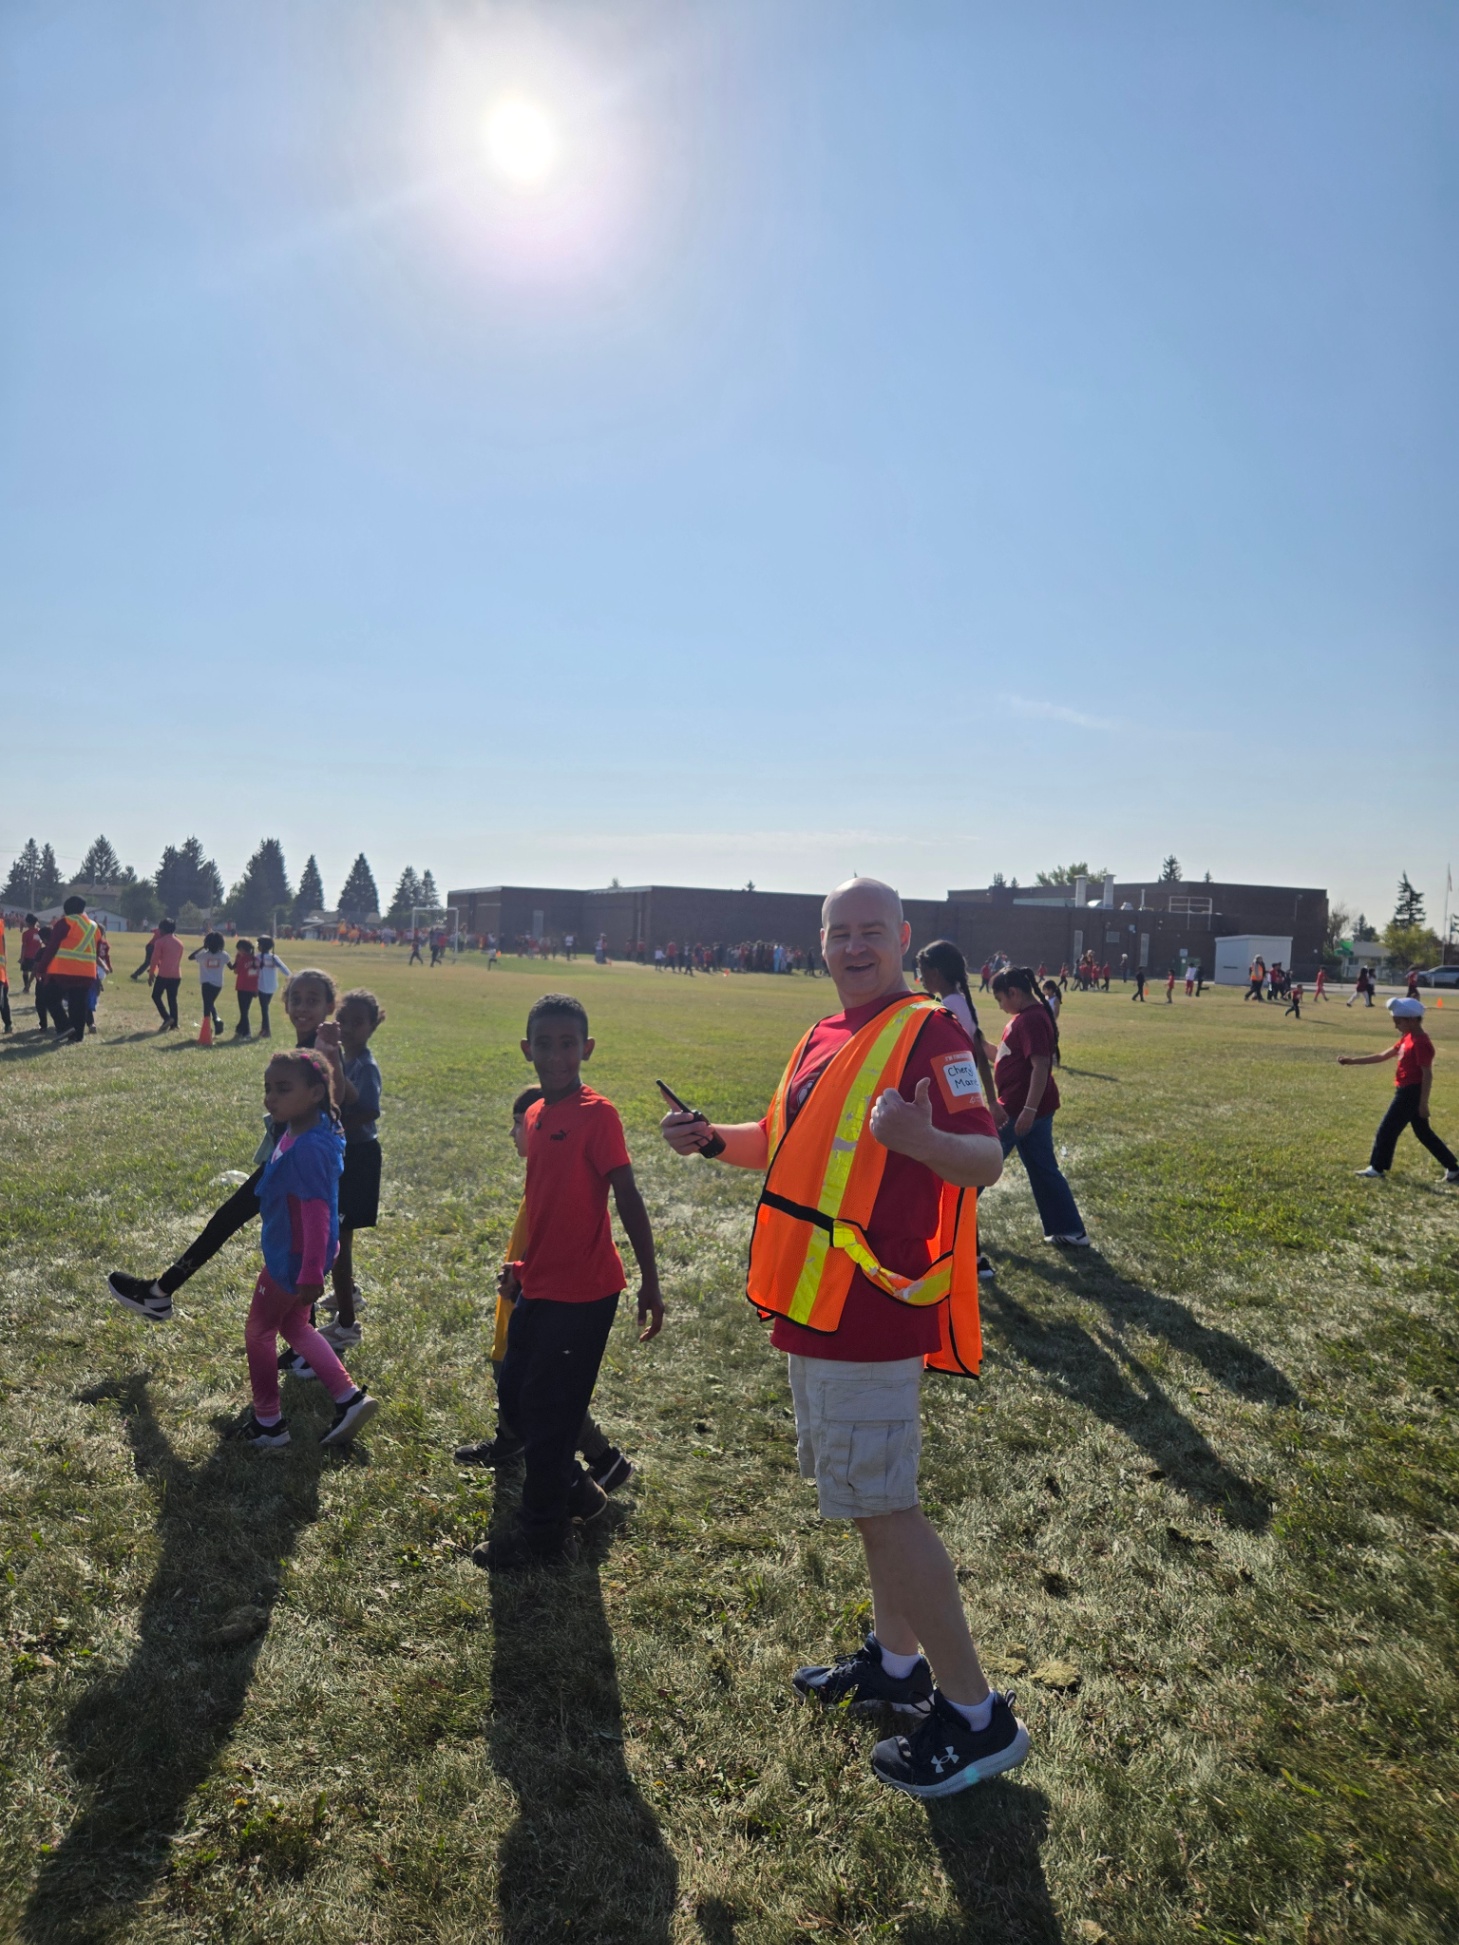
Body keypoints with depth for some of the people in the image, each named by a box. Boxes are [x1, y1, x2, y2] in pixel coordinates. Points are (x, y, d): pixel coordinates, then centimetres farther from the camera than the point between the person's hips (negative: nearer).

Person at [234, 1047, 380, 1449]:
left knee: (258, 1332, 10)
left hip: (291, 1259, -9)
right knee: (295, 1327, 22)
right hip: (289, 1253, 9)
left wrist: (311, 1273, -28)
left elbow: (316, 1212, -29)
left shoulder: (308, 1147, -29)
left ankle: (268, 1423, 27)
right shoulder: (296, 1133, 1)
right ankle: (349, 1399, 24)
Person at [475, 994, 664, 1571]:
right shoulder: (534, 1116, 7)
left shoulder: (597, 1114, -16)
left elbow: (628, 1199, -15)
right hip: (538, 1286, 8)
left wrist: (650, 1281, -15)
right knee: (514, 1397, 18)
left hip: (583, 1291, -8)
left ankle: (545, 1537, 22)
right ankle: (575, 1487, 39)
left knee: (547, 1409, 2)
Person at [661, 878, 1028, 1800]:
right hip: (819, 1305, 9)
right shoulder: (826, 1037, 12)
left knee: (881, 1503, -2)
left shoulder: (929, 1031, -14)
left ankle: (975, 1713, 14)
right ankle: (895, 1664, 39)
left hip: (870, 1308, -9)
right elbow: (792, 1142, 25)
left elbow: (987, 1160, -23)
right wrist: (713, 1138, 11)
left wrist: (923, 1140, -42)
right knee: (870, 1492, 21)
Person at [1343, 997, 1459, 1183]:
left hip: (1411, 1093, -10)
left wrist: (1423, 1103, -19)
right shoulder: (1406, 1039, 11)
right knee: (1423, 1133, 15)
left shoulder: (1420, 1043, -18)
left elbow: (1427, 1074, -19)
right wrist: (1352, 1060, 11)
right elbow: (1382, 1056, 15)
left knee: (1387, 1129, -1)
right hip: (1407, 1091, 10)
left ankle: (1377, 1168, 9)